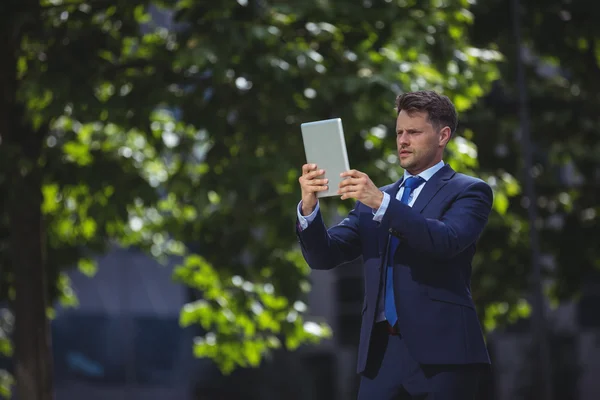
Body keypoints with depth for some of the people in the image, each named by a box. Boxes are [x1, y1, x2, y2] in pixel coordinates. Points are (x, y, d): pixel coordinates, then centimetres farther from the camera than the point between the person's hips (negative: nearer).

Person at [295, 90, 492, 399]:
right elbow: (324, 255, 11)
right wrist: (309, 208, -8)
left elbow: (447, 241, -16)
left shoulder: (468, 191, 4)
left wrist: (382, 202, -24)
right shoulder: (372, 199, 20)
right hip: (381, 352, 4)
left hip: (440, 351, -4)